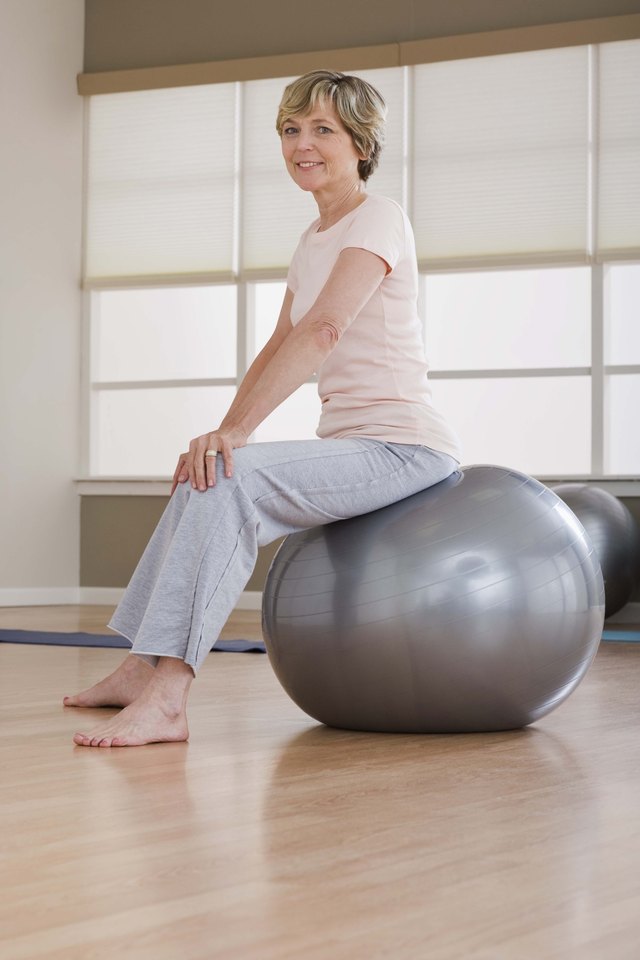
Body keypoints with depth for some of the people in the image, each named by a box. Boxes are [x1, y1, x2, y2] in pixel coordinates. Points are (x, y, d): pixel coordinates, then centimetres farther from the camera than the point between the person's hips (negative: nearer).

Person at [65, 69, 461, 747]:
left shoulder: (378, 220, -11)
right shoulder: (316, 237, 18)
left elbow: (323, 331, -26)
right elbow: (280, 346, 16)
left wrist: (234, 432, -34)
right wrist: (226, 433, 1)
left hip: (403, 447, -9)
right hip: (350, 447, 10)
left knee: (226, 480, -26)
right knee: (203, 479, 11)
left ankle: (165, 700, -33)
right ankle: (145, 665, 12)